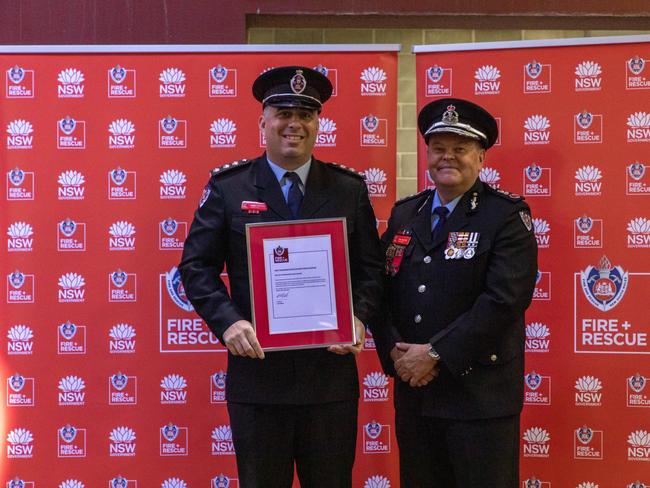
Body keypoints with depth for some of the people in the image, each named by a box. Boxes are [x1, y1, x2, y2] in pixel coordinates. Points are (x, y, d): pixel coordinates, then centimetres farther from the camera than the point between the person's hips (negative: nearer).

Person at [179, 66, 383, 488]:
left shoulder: (350, 189, 6)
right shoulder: (228, 187, 1)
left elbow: (370, 268, 8)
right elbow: (197, 266, 0)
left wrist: (358, 317, -11)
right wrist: (227, 322, -15)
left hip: (331, 372, 2)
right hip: (256, 373, -1)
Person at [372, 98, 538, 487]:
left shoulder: (507, 216, -7)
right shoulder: (404, 215, 11)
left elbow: (504, 299, -17)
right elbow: (381, 290, 9)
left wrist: (436, 354, -17)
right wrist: (395, 352, -7)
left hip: (480, 395, -5)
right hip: (413, 391, 5)